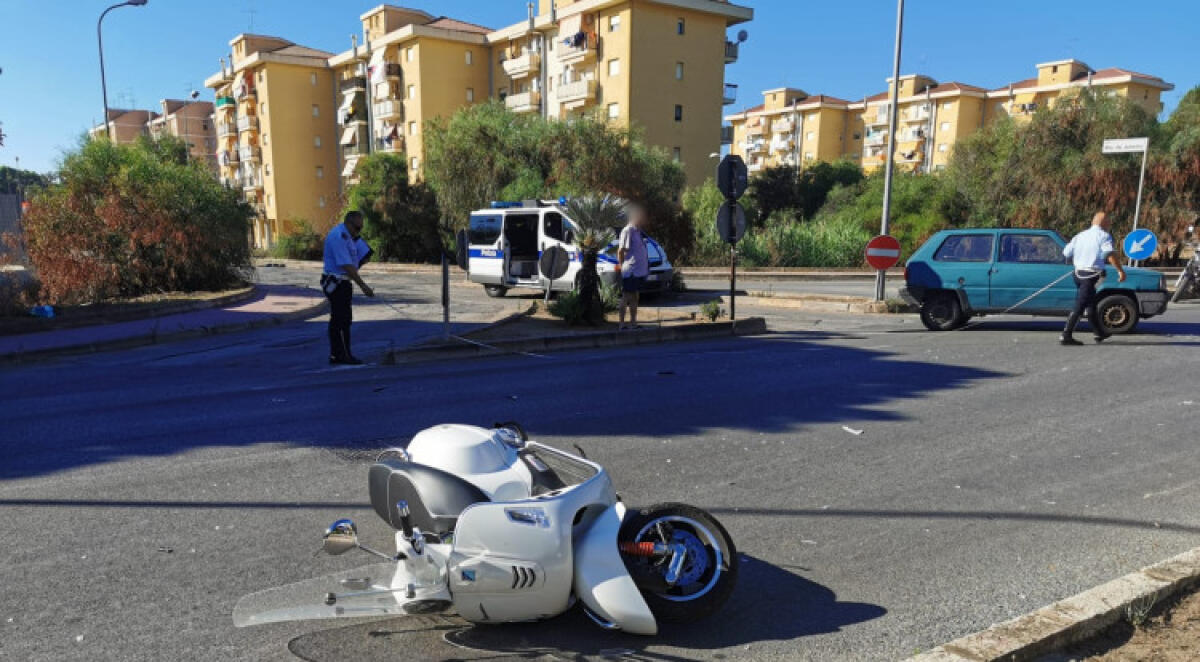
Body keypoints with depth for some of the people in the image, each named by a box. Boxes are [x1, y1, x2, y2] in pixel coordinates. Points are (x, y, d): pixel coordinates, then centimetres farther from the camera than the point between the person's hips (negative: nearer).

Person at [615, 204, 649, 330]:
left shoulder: (637, 231, 14)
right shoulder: (628, 231, -13)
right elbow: (620, 251, -15)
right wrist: (621, 267, -14)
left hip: (639, 271, 9)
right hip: (630, 271, -9)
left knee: (634, 297, 13)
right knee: (626, 297, -4)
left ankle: (633, 322, 20)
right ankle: (621, 324, 0)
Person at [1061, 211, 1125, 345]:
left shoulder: (1080, 236, 13)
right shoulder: (1104, 236, -6)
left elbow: (1066, 254, 11)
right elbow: (1110, 255, -20)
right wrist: (1120, 270, -19)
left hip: (1078, 273, 7)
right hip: (1092, 275, -7)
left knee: (1091, 304, 21)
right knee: (1080, 306, -8)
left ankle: (1099, 333, 33)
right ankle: (1066, 336, -12)